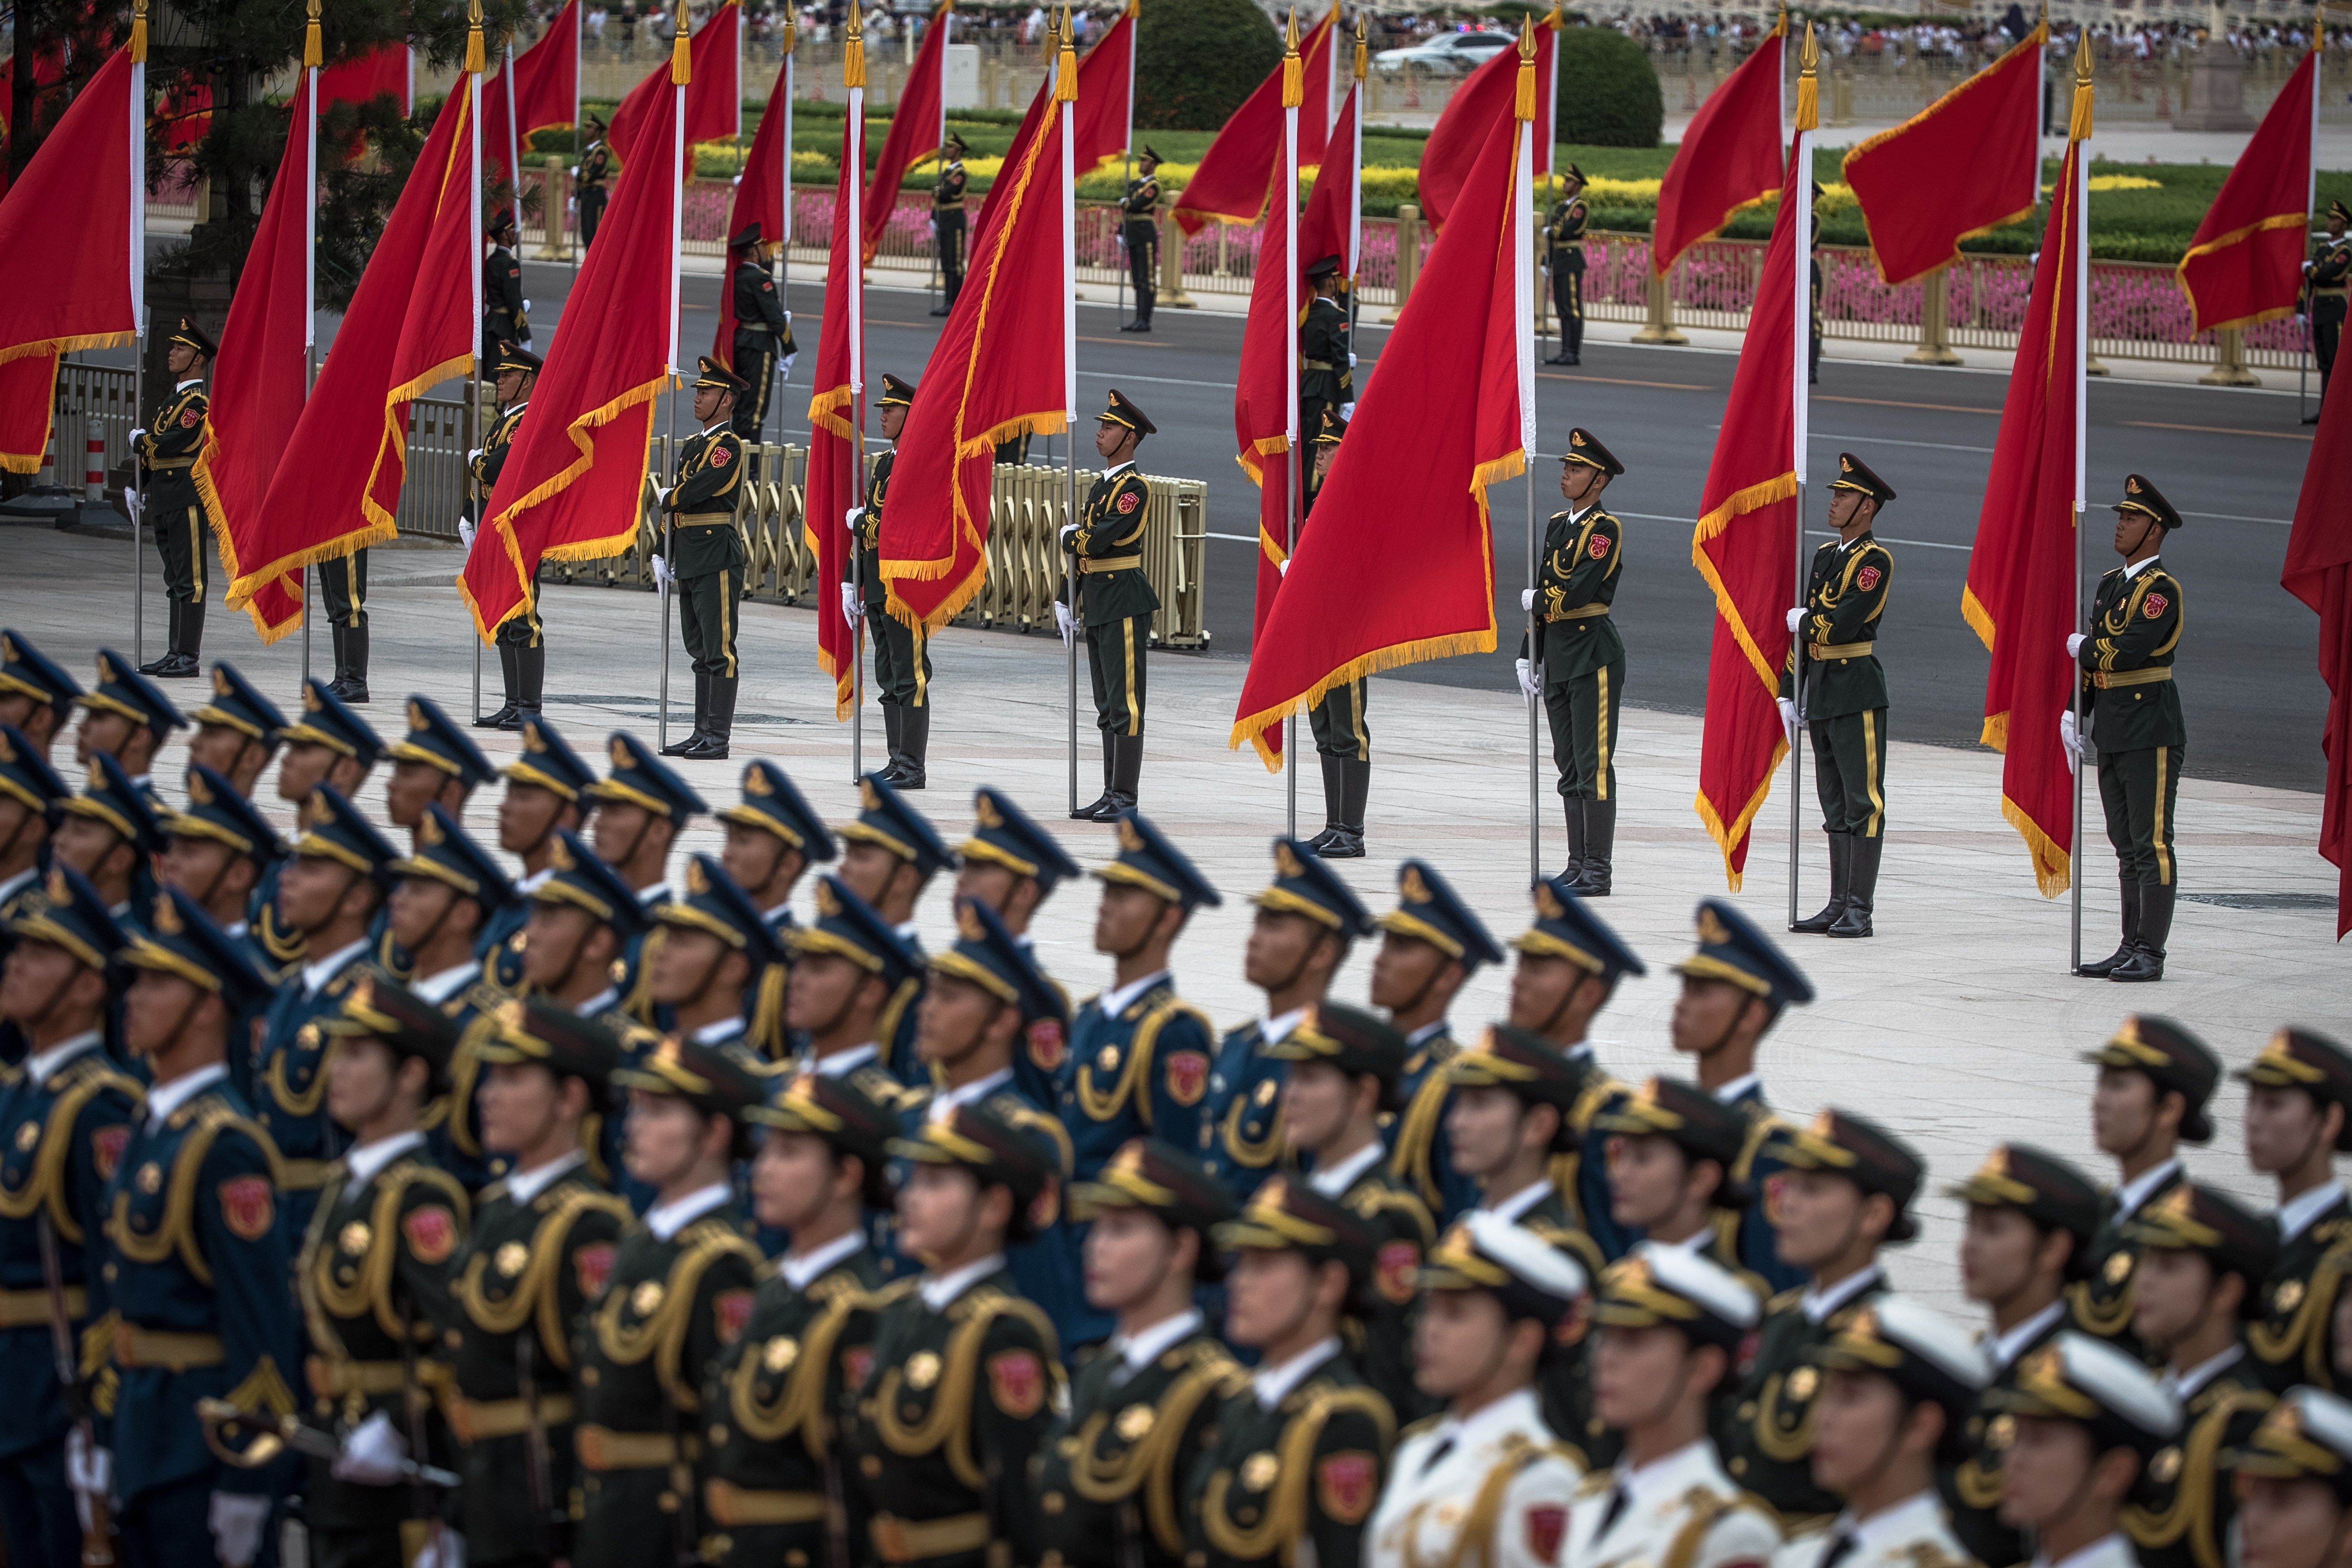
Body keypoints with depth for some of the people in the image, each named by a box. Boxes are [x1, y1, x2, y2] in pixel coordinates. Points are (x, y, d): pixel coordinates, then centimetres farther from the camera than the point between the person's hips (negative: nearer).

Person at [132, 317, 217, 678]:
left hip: (189, 499, -10)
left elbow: (170, 444, -21)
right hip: (166, 501, 10)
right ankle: (176, 653, 16)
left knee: (189, 580, -7)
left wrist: (139, 440, -2)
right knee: (176, 580, 12)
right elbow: (155, 454, 22)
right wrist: (144, 494, 16)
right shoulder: (173, 401, 19)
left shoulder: (198, 403, -10)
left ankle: (189, 658, -8)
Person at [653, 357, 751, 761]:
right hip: (690, 560, 9)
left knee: (719, 651, -7)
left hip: (718, 557, -9)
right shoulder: (693, 445, 17)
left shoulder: (728, 446, -10)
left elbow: (694, 492, -21)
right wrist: (663, 555, 14)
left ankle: (718, 738, -7)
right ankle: (703, 734, 14)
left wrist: (667, 498, 0)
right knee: (701, 651, 11)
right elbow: (677, 504, 19)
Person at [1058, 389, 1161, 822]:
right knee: (1108, 705, 11)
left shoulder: (1135, 487, -12)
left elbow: (1102, 538, -23)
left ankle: (1125, 798, -7)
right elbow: (1082, 549, 20)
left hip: (1124, 603, -10)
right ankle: (1112, 796, 15)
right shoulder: (1101, 486, 16)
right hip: (1097, 604, 10)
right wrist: (1066, 600, 17)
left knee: (1124, 704, -7)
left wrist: (1070, 536, -2)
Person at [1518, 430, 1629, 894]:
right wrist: (1527, 657, 13)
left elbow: (1576, 594, -20)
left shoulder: (1605, 529, -10)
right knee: (1570, 769, 10)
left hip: (1593, 653, -8)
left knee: (1593, 766, -7)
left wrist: (1535, 601, -2)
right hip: (1558, 658, 8)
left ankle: (1598, 871, -5)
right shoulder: (1557, 525, 15)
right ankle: (1578, 867, 14)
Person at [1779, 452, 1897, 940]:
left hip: (1857, 693, -8)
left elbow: (1842, 624, -21)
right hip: (1820, 694, 8)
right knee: (1836, 804, 11)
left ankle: (1859, 910, -6)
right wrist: (1790, 694, 13)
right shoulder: (1825, 556, 16)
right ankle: (1839, 905, 15)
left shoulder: (1875, 561, -9)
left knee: (1863, 803, -5)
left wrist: (1803, 620, -1)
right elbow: (1802, 631, 17)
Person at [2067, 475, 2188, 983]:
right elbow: (2092, 661, 19)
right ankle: (2131, 948, 16)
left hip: (2150, 730, -9)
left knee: (2151, 844, -6)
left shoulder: (2162, 589, -12)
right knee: (2127, 846, 12)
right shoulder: (2110, 585, 15)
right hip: (2112, 730, 9)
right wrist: (2074, 713, 10)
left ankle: (2151, 954, -5)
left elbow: (2126, 651, -22)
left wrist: (2083, 646, -4)